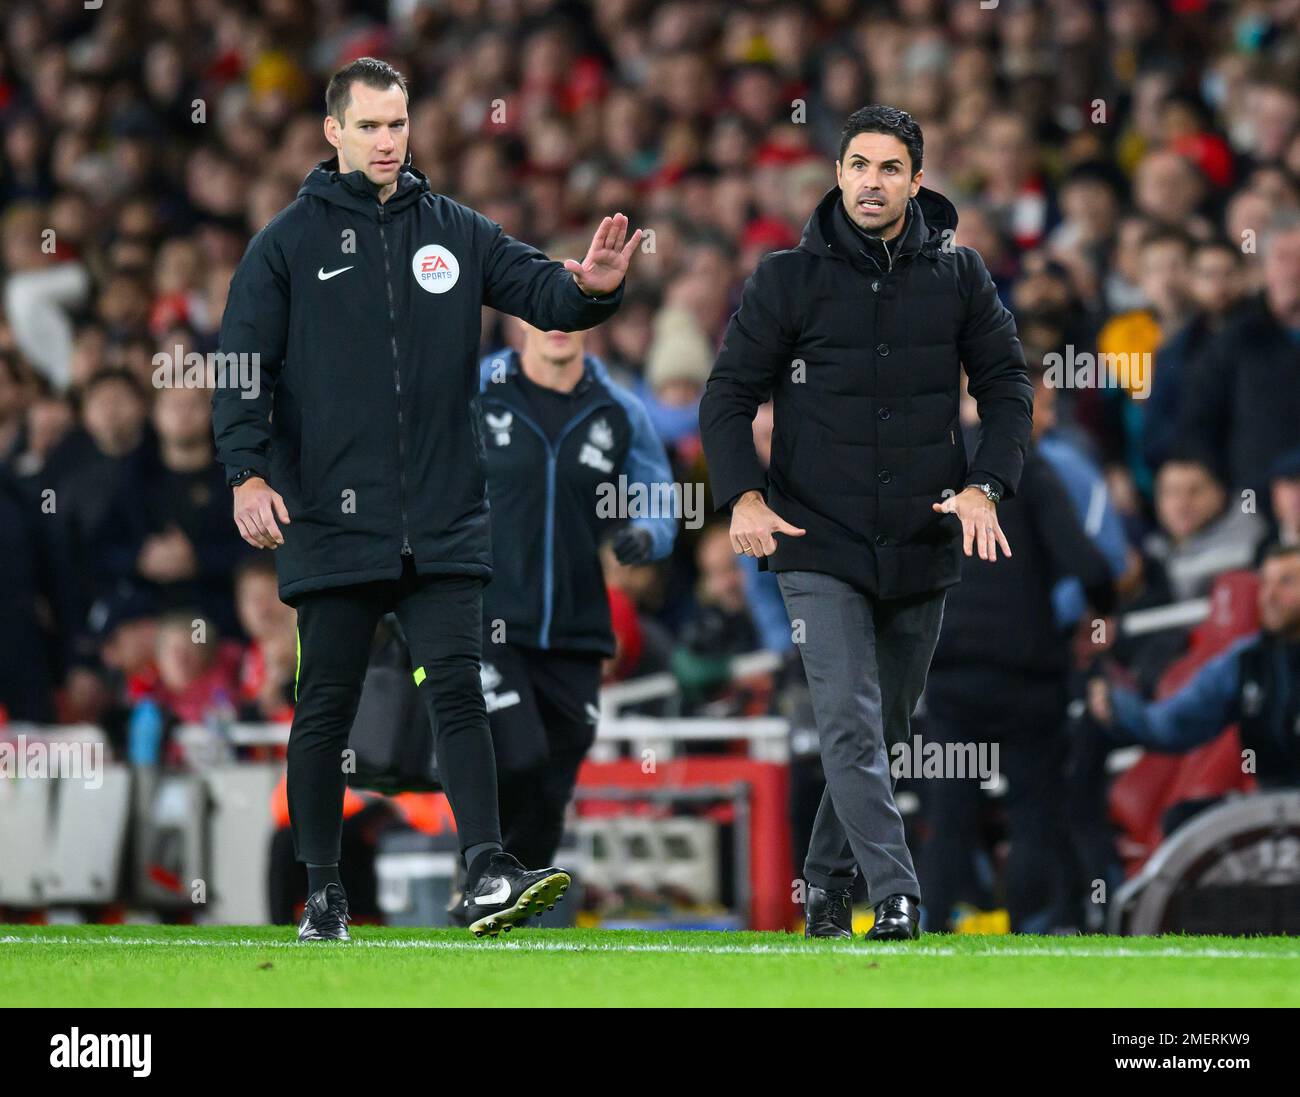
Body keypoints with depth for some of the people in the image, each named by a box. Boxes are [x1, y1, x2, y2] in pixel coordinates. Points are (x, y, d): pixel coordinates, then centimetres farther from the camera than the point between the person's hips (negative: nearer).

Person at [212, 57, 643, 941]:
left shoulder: (456, 233, 10)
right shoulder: (290, 243, 3)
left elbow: (542, 291, 5)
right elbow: (242, 365, 0)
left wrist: (592, 288, -19)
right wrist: (248, 472, -13)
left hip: (444, 523, 1)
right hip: (331, 522, -1)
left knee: (457, 690, -8)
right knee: (326, 706, 5)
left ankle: (487, 875, -14)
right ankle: (322, 893, 14)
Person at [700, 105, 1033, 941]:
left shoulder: (958, 276, 5)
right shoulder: (788, 278, 0)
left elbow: (1008, 384, 9)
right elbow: (729, 394, 3)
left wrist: (985, 486, -7)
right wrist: (743, 494, -13)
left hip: (923, 548, 3)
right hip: (820, 543, -3)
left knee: (886, 729, 11)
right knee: (850, 725, -15)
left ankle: (829, 882, 26)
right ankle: (897, 898, -21)